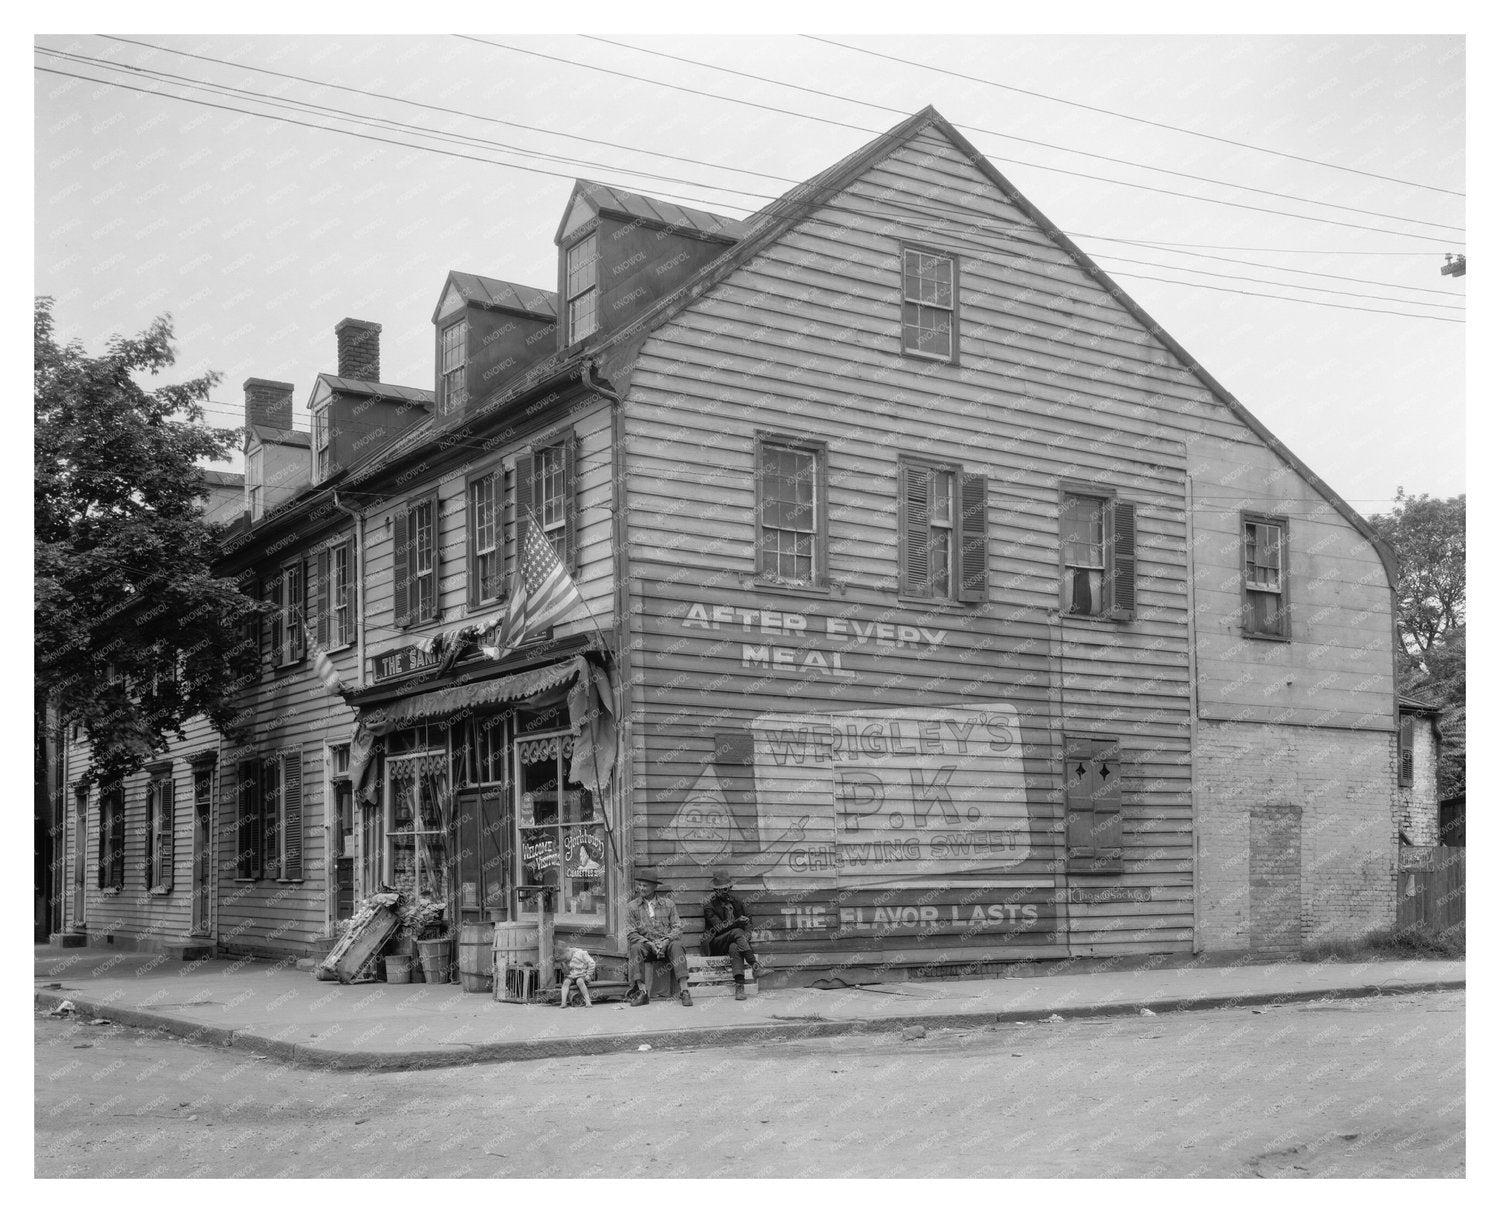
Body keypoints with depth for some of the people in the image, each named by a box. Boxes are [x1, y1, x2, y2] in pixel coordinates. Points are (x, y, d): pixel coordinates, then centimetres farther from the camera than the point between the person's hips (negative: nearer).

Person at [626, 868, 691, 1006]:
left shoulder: (668, 904, 11)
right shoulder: (632, 907, 8)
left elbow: (677, 927, 4)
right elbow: (631, 934, 0)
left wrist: (665, 941, -16)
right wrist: (649, 943, -15)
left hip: (666, 943, 0)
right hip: (646, 944, 0)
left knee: (676, 946, -32)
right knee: (636, 948, -33)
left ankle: (684, 990, -40)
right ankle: (643, 992, -36)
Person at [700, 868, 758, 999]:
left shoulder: (737, 903, 15)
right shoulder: (709, 905, -1)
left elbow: (748, 921, 13)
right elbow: (718, 927, -10)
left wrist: (746, 935, -9)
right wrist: (737, 922, -24)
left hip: (735, 940, 3)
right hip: (716, 943, -3)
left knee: (735, 947, -36)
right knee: (737, 932, -33)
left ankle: (739, 986, -45)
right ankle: (754, 964, -41)